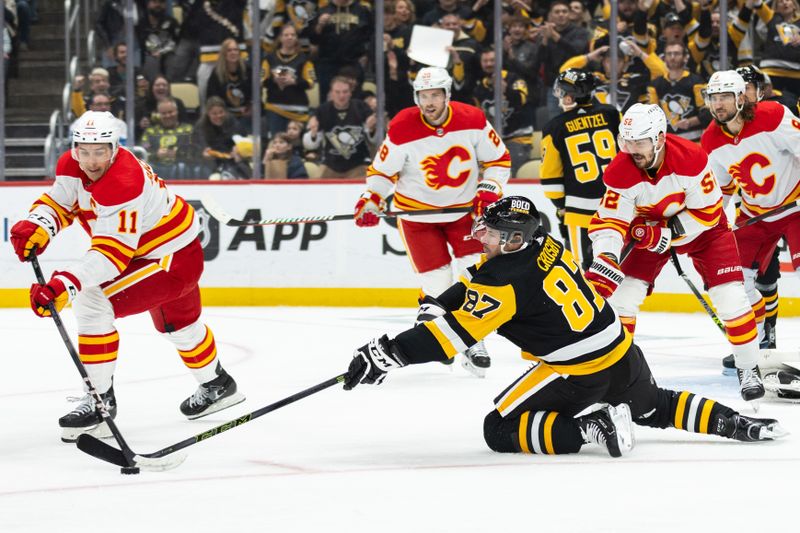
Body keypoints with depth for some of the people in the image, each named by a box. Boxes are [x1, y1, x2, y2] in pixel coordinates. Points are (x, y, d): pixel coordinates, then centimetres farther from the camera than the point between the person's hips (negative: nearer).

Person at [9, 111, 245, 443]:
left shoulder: (124, 185, -35)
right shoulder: (72, 165, -10)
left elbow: (112, 254, -40)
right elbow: (58, 202, 3)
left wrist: (65, 284, -50)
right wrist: (37, 226, -20)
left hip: (174, 259, -10)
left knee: (91, 303, -23)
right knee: (178, 323, 33)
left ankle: (100, 400, -15)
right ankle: (216, 385, 58)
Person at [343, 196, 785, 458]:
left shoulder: (506, 282, -19)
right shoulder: (543, 245, 5)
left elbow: (457, 332, -24)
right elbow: (480, 282, 20)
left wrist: (392, 353, -26)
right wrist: (440, 305, 12)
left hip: (578, 371, -9)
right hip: (620, 350, 9)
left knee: (500, 431, -4)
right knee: (652, 407, 34)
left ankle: (594, 428, -16)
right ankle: (732, 423, 21)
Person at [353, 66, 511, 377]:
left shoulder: (473, 121, -14)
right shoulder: (402, 129, -18)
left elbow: (499, 159, -1)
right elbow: (382, 171, -7)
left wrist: (489, 190, -15)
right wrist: (371, 200, -22)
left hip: (465, 209, 2)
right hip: (418, 212, -2)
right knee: (438, 288, -6)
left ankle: (474, 345, 8)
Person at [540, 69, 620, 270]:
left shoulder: (555, 128, -4)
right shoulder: (611, 115, 1)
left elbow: (550, 176, 2)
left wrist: (561, 205, 14)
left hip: (581, 208, -2)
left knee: (584, 263, 4)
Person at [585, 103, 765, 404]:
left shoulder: (691, 159, -33)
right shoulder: (619, 173, -25)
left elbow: (708, 212, -24)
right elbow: (609, 221, -24)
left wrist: (667, 233, -31)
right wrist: (604, 260, -42)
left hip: (701, 226, -2)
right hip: (649, 230, 2)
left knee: (730, 296, -13)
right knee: (622, 292, -9)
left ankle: (748, 370, 2)